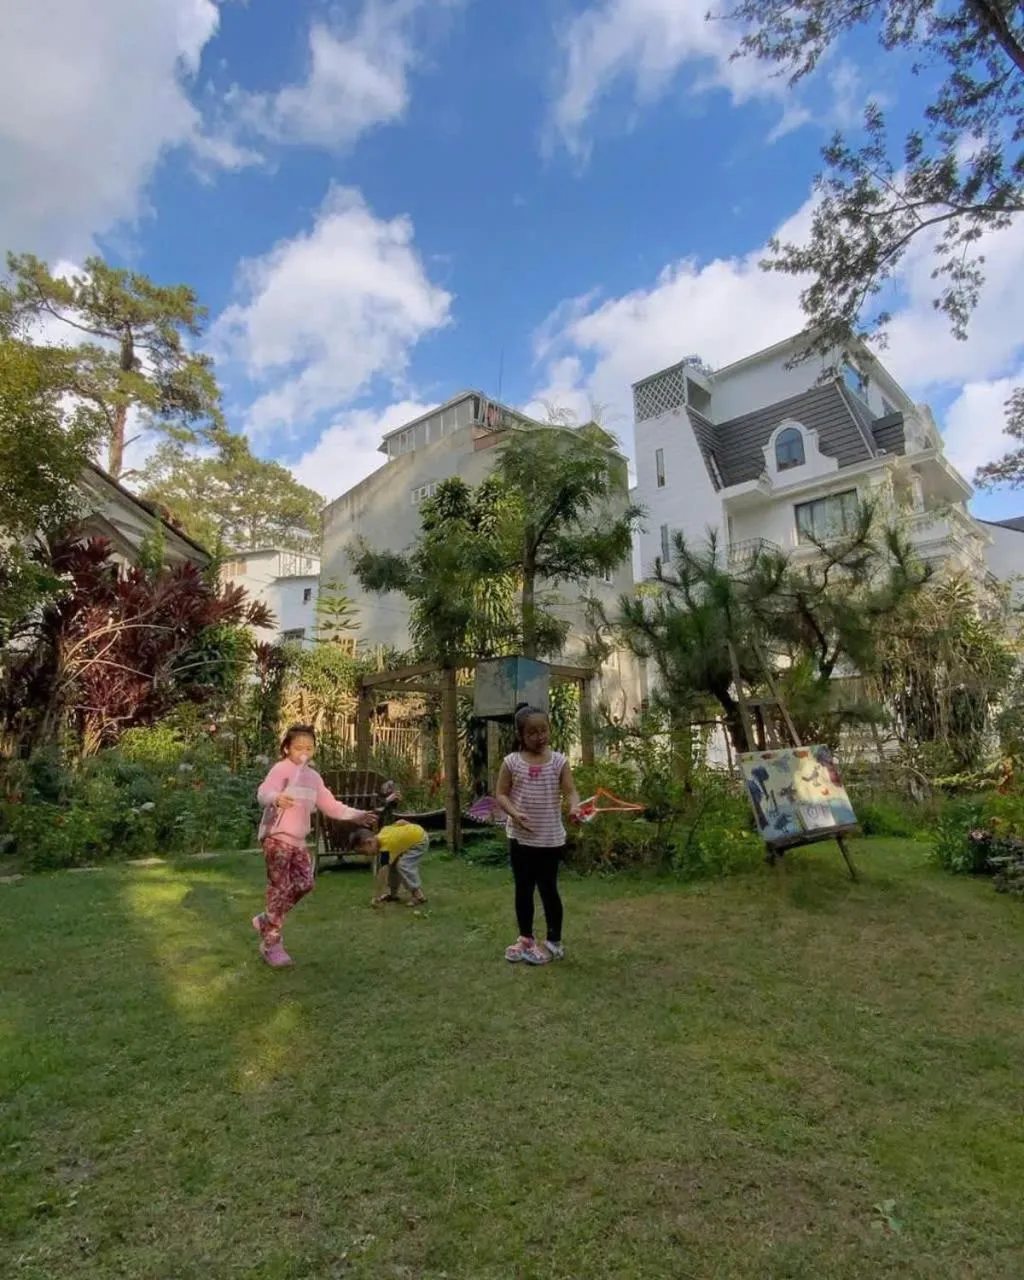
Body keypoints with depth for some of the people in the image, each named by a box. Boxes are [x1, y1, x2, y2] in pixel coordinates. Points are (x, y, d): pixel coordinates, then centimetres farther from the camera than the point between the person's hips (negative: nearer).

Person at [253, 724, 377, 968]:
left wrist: (355, 815, 18)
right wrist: (276, 799, -51)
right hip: (277, 837, -8)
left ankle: (266, 921, 26)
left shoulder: (313, 776, 14)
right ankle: (271, 942, 9)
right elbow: (263, 792, -28)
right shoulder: (282, 768, -11)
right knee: (280, 889, -5)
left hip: (297, 839, 8)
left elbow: (329, 804, 21)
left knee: (304, 884, 6)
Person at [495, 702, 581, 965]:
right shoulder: (512, 762, -4)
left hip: (551, 838, -1)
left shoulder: (559, 761, -4)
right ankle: (525, 938, 29)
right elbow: (501, 794, -1)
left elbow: (570, 791, -9)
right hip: (520, 837, 1)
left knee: (548, 888, 7)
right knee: (523, 889, 13)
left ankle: (554, 942, 21)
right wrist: (514, 813, -19)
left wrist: (574, 807, -31)